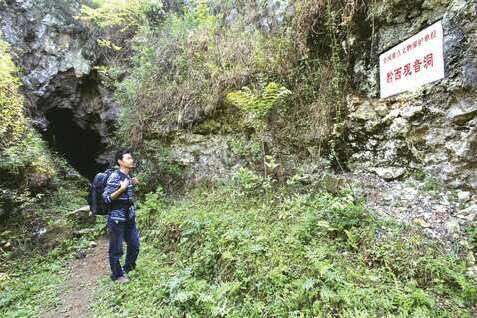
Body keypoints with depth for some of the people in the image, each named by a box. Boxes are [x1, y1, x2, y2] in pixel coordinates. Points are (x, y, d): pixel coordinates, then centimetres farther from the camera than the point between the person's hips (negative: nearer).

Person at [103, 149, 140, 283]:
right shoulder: (114, 176, -16)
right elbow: (106, 198, -18)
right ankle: (117, 275, 28)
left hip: (130, 217, 8)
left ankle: (128, 269, 38)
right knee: (116, 249, 9)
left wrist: (133, 185, 8)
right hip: (116, 219, -8)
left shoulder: (128, 176, 7)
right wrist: (122, 189, -28)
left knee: (134, 245, 17)